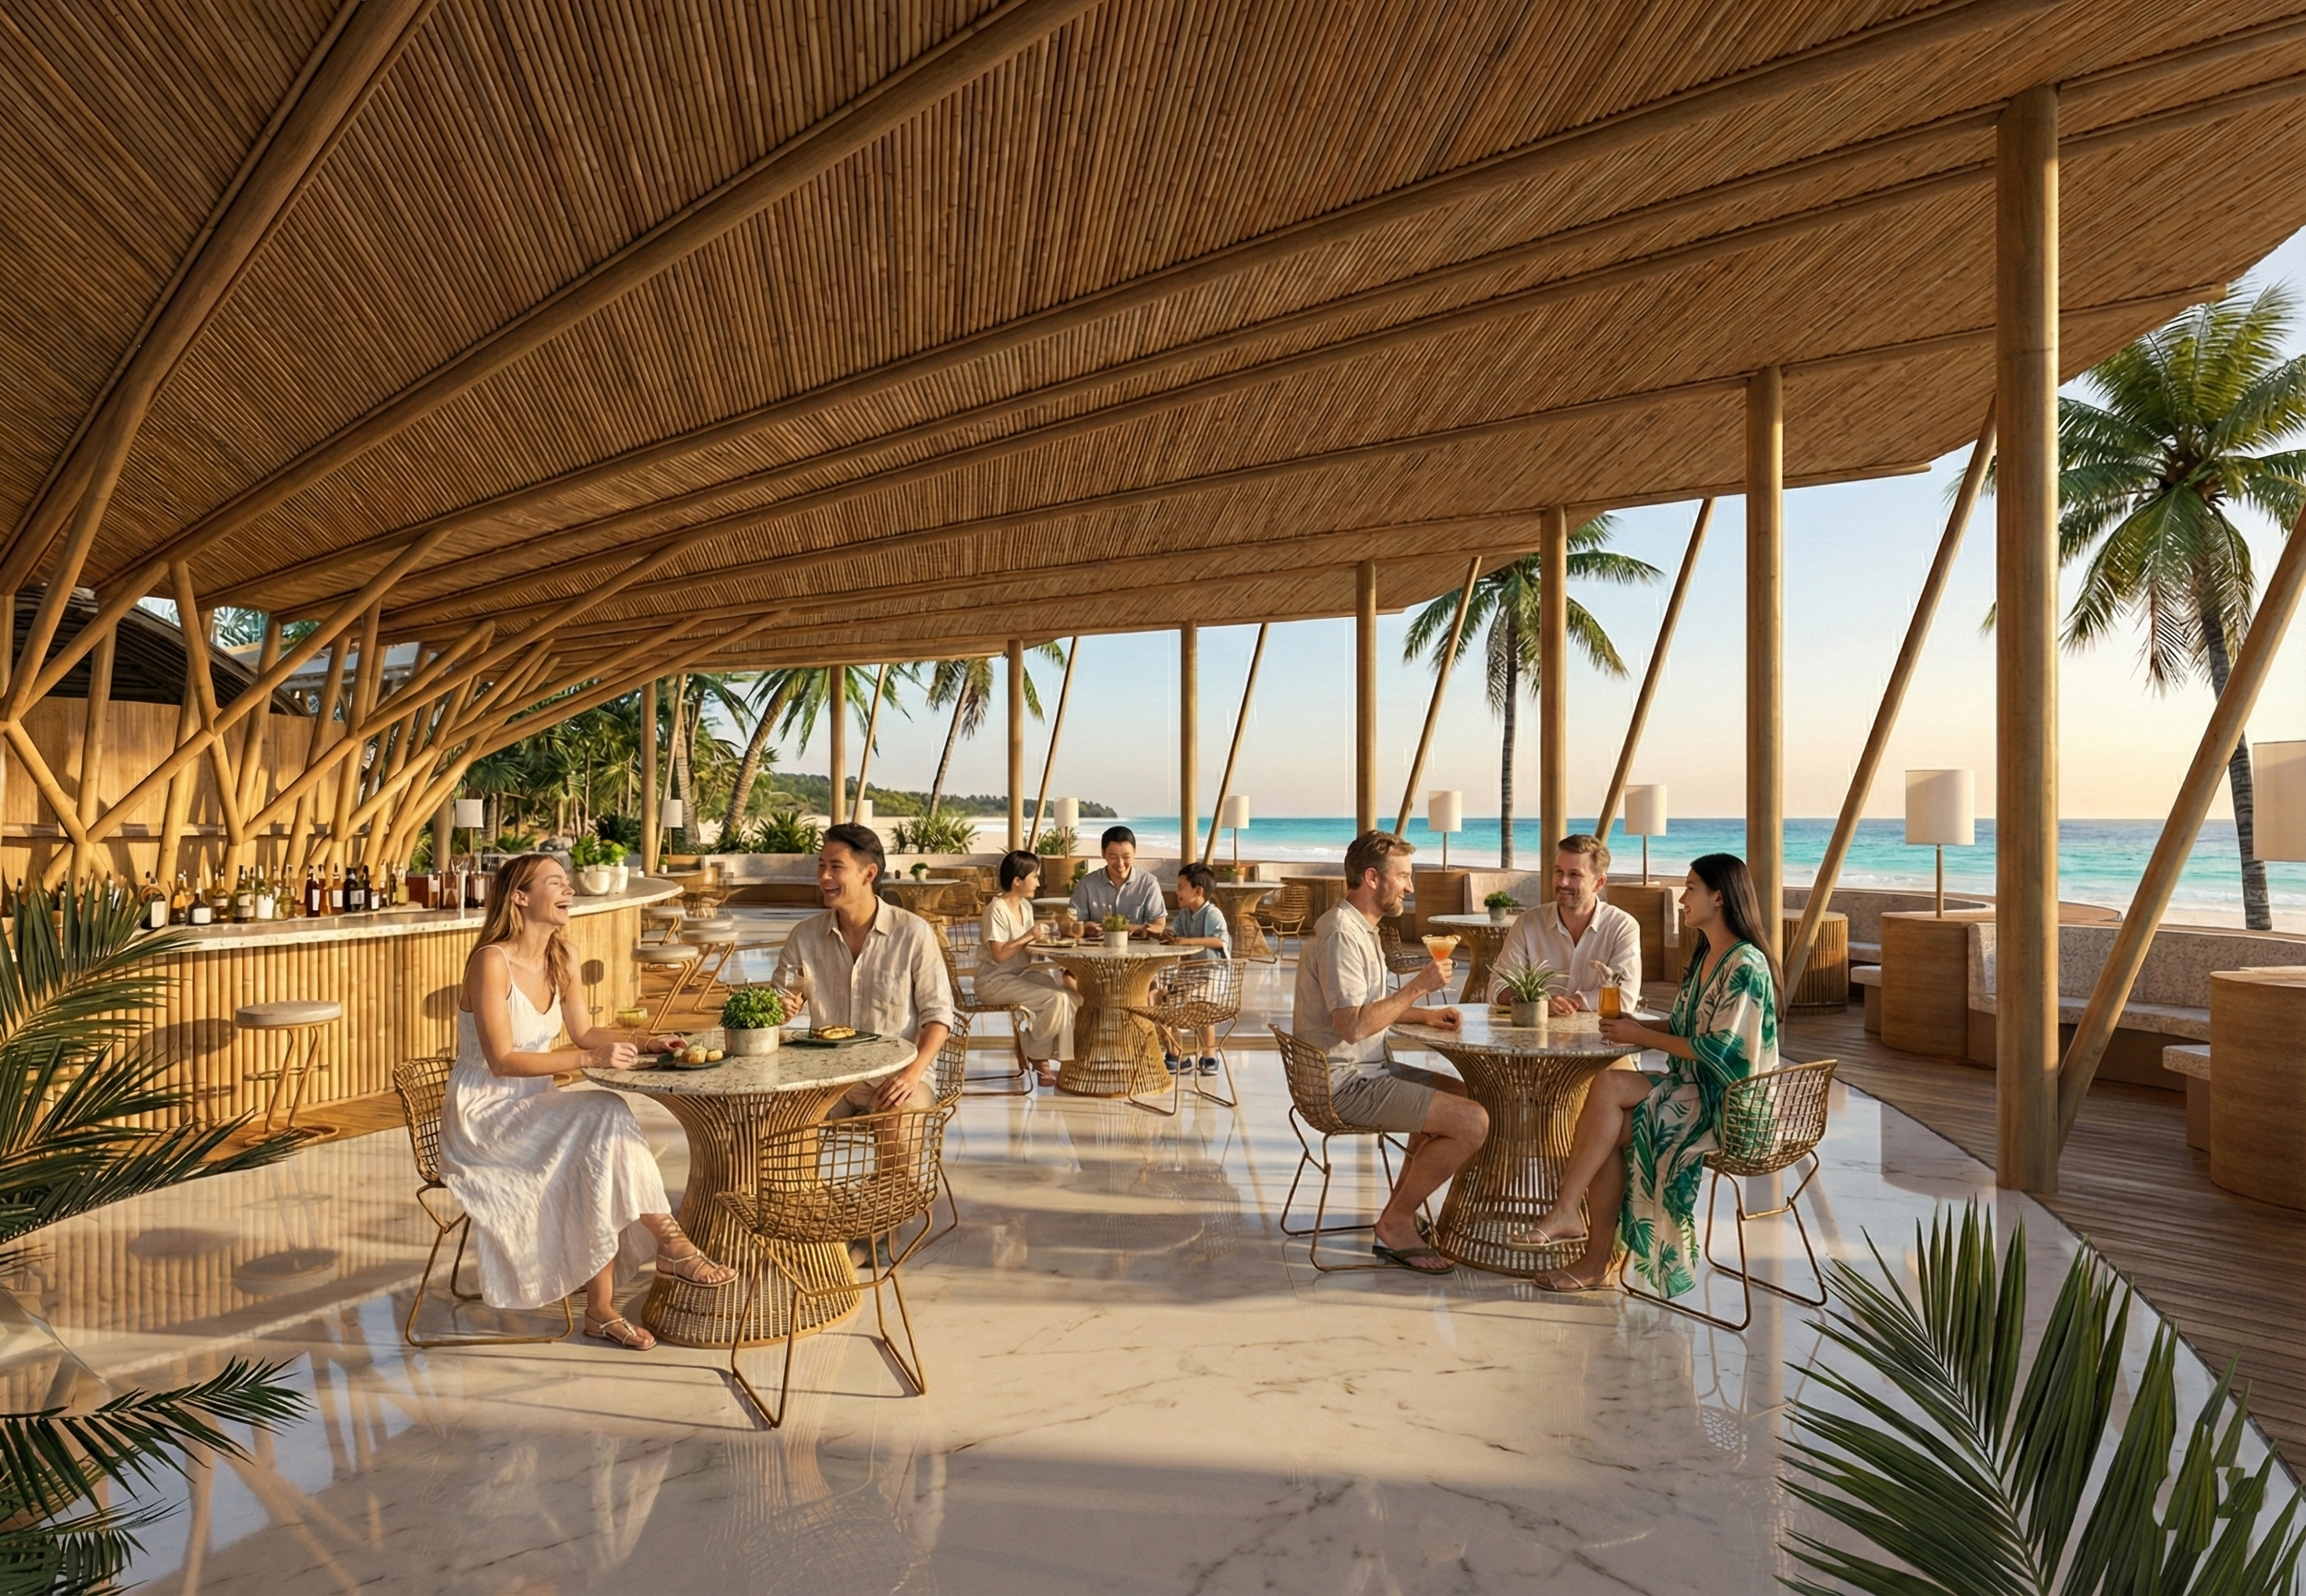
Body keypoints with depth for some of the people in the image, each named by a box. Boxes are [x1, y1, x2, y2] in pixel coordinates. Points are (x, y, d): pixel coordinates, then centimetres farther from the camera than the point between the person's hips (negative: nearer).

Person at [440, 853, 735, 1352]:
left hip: (531, 1108, 7)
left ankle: (601, 1309, -15)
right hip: (481, 1115, -7)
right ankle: (671, 1245, -15)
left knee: (601, 1156, -20)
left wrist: (645, 1041, -3)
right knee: (605, 1117, -26)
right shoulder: (492, 962, -19)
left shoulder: (561, 960, 5)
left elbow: (585, 1031, 13)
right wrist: (590, 1060, -30)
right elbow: (502, 1060, -23)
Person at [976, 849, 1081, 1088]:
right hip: (995, 981, -8)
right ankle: (1038, 1059, -4)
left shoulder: (1025, 906, 9)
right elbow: (999, 954, -23)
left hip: (1022, 973, 8)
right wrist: (1029, 937, -19)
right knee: (1056, 999, -24)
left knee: (1072, 993, -11)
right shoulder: (997, 909, -18)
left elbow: (1028, 948, 11)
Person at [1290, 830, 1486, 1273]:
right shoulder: (1341, 934, -20)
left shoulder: (1362, 927, 14)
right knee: (1472, 1122, -16)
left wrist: (1424, 1014, 10)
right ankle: (1395, 1225, -1)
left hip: (1366, 1068, 11)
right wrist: (1419, 986, -21)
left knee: (1461, 1094, 23)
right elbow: (1354, 1026, -28)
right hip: (1345, 1082, -11)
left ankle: (1400, 1206, 22)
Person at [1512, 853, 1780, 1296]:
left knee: (1610, 1085, -26)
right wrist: (1635, 1025, 1)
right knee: (1613, 1128, -16)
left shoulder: (1745, 966, -15)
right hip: (1694, 1090, 8)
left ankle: (1564, 1213, -20)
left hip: (1726, 1104, -8)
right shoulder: (1705, 956, 14)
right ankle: (1598, 1261, -11)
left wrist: (1642, 1037, -13)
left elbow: (1719, 1050, -20)